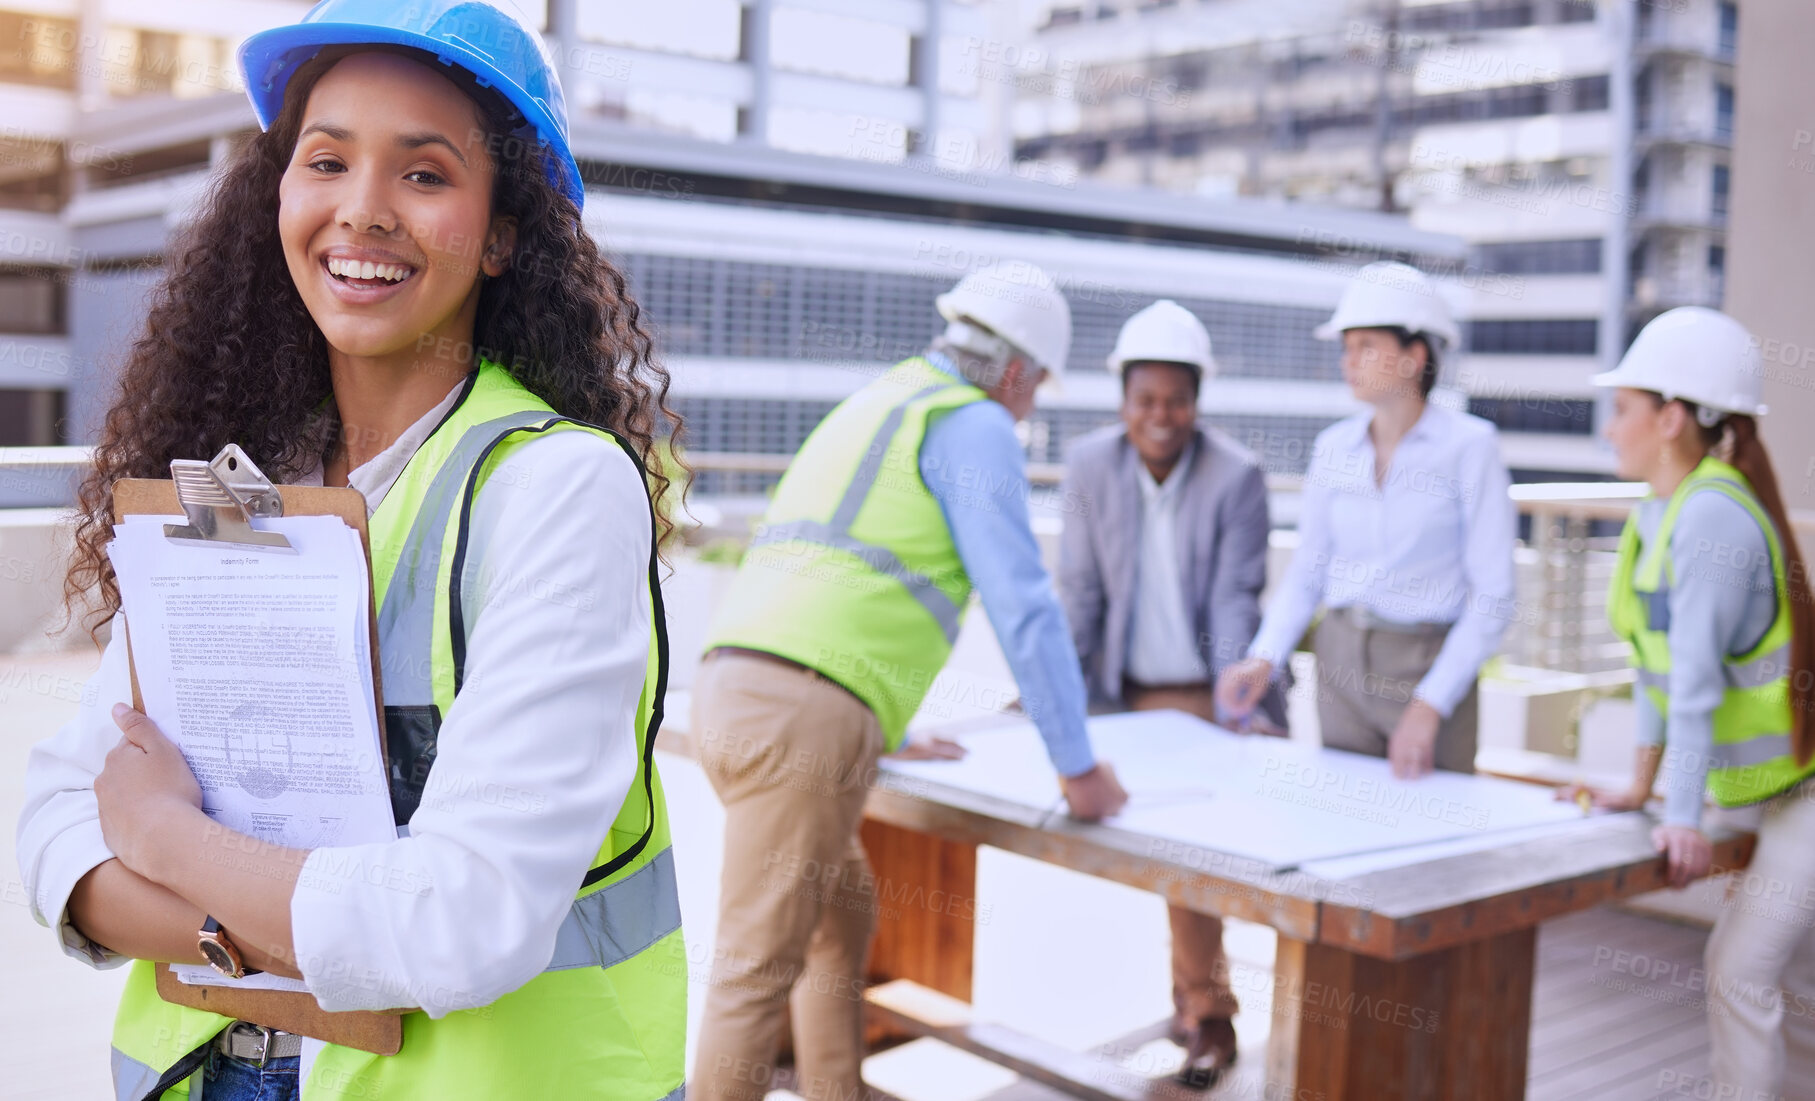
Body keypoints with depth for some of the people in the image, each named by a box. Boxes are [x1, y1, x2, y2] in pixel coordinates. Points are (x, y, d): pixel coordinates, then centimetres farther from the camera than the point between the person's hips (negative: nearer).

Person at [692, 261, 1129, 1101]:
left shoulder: (871, 405, 28)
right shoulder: (975, 424, 1)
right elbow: (1021, 606, -5)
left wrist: (883, 728, 46)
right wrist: (1077, 767, 2)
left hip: (731, 684, 9)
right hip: (805, 715, -9)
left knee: (844, 914, 20)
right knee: (758, 969, -5)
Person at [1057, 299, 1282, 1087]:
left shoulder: (1237, 476, -14)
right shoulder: (1090, 464, -5)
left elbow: (1236, 600, -16)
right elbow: (1082, 588, -2)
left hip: (1208, 692, -3)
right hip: (1130, 693, 3)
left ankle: (1205, 1011, 10)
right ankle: (1199, 994, 26)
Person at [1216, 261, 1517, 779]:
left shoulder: (1470, 445, -7)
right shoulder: (1334, 446, 6)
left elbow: (1492, 597, -10)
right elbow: (1307, 572, 11)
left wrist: (1428, 706, -16)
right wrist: (1264, 658, -5)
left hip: (1431, 662, -4)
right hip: (1340, 661, 4)